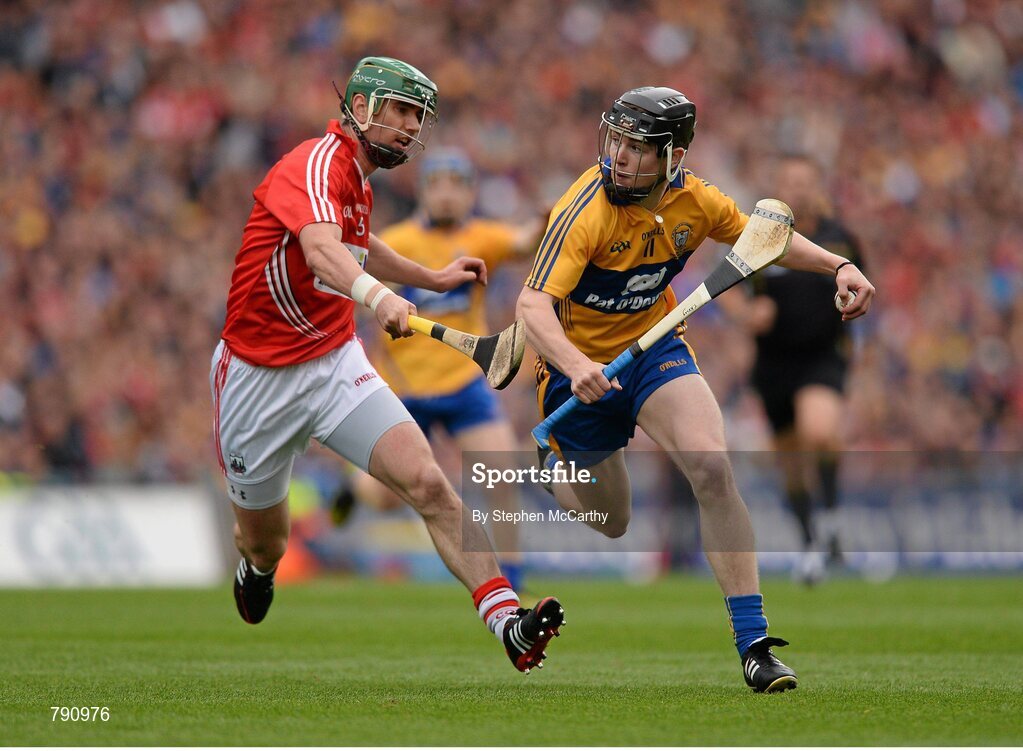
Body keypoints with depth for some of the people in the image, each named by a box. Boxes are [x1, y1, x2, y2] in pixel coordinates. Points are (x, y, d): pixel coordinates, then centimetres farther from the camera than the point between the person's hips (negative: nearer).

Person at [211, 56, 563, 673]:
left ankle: (507, 619, -26)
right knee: (263, 544, 12)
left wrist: (433, 279, 35)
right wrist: (377, 295, -60)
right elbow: (321, 247, -42)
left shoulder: (358, 179, 9)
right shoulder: (318, 165, -19)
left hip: (337, 364, 6)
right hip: (259, 379, -6)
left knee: (428, 483, -19)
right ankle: (256, 571, 50)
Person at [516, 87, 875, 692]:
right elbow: (535, 305, -35)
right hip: (581, 367, -2)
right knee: (608, 525, 12)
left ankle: (754, 643, -20)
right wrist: (575, 365, -54)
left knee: (713, 469, -25)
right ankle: (554, 471, 52)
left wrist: (837, 266, -8)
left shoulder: (694, 201, -12)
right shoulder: (586, 210, -27)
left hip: (654, 349, 3)